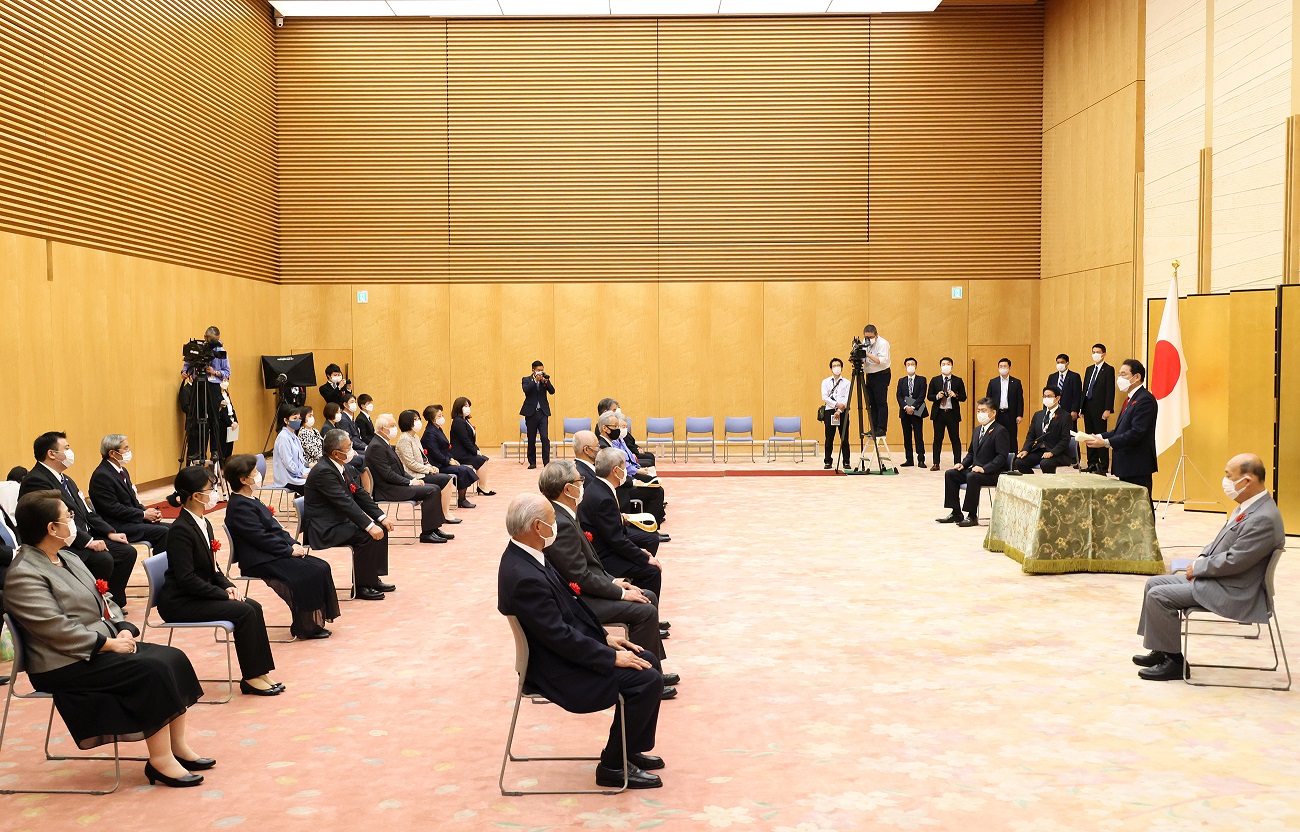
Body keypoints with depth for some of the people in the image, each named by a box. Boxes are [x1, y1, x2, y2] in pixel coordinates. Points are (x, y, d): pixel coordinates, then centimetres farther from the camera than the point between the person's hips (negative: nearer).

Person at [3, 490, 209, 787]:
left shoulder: (68, 558, 15)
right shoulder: (23, 575, -15)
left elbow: (102, 601, 17)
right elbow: (56, 629, -23)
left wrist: (123, 629, -2)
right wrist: (108, 643, -20)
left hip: (103, 644, 9)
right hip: (68, 663, -9)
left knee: (172, 658, -8)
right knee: (152, 670, -24)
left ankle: (178, 745, -3)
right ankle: (161, 761, -16)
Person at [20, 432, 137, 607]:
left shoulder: (66, 480, 18)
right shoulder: (35, 481, -14)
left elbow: (86, 512, 20)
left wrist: (109, 532, 7)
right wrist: (88, 541, -25)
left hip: (86, 538, 10)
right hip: (62, 546, -10)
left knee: (127, 552, 1)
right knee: (103, 559, -29)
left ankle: (114, 603, 9)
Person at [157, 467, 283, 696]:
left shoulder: (204, 524, 9)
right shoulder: (180, 530, -19)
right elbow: (187, 578, -23)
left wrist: (228, 586, -1)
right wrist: (223, 594, -19)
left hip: (199, 595, 9)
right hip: (179, 603, -9)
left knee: (254, 607, -7)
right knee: (244, 612, -19)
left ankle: (260, 672, -5)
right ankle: (250, 678, -9)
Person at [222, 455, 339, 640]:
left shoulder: (250, 500, 17)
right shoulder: (240, 506, -16)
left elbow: (275, 528, 17)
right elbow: (261, 538, -20)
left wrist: (293, 544, 3)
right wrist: (290, 550, -14)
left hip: (272, 554, 10)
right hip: (259, 561, -10)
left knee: (321, 567, -4)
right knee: (308, 573, -20)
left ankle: (317, 618, -3)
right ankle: (307, 627, -9)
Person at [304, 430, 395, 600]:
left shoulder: (342, 466, 6)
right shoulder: (323, 471, -23)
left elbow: (359, 494, 9)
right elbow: (345, 502, -28)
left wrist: (381, 517, -1)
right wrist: (369, 526, -30)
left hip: (340, 521, 10)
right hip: (324, 529, -10)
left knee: (380, 529, 2)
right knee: (365, 535, -24)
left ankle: (373, 578, 10)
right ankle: (361, 586, -12)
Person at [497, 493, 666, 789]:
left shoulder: (525, 557, 3)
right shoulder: (524, 577, -29)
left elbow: (569, 607, 13)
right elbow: (560, 637, -26)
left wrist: (604, 637, 7)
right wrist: (612, 657, -18)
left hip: (567, 654, 10)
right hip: (558, 673, -10)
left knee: (647, 662, 12)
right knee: (647, 680, -14)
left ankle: (629, 749, 24)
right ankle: (613, 766, 1)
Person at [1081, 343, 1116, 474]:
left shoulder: (1108, 370, -5)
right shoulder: (1089, 369, 17)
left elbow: (1110, 391, -10)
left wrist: (1107, 409, -17)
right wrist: (1082, 408, 10)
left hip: (1100, 409, -7)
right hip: (1088, 408, 7)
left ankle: (1104, 467, -2)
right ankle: (1092, 465, 16)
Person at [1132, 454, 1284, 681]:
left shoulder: (1264, 519, -25)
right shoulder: (1248, 506, 7)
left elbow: (1233, 561, -26)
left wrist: (1198, 567, -12)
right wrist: (1201, 560, 2)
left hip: (1233, 594, -10)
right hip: (1214, 578, 10)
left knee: (1158, 595, -16)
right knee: (1154, 583, 10)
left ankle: (1174, 661, -2)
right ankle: (1161, 651, 19)